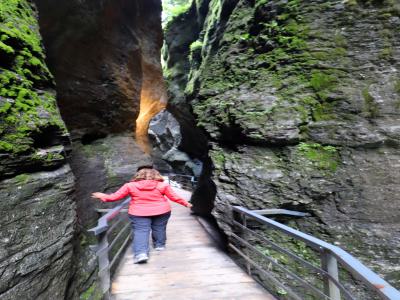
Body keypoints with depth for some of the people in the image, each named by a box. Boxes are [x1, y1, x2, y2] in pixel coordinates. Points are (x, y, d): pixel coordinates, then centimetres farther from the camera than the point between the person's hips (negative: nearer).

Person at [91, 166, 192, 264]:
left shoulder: (130, 186, -4)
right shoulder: (162, 185, -4)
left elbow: (115, 196, 1)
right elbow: (174, 197, -1)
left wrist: (103, 197, 18)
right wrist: (186, 204, 12)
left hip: (139, 213, -1)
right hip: (161, 211, 2)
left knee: (140, 231, 2)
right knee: (159, 228, 21)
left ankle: (141, 253, -13)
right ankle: (160, 245, 34)